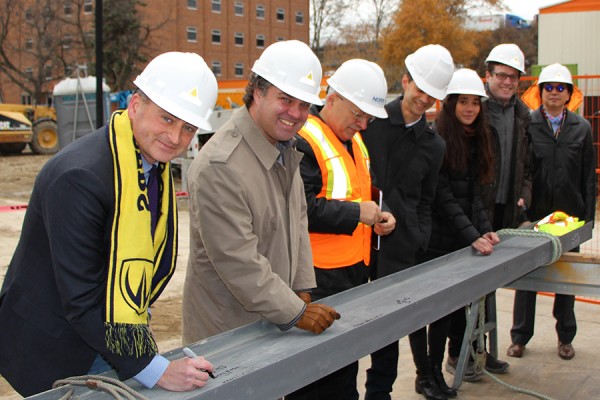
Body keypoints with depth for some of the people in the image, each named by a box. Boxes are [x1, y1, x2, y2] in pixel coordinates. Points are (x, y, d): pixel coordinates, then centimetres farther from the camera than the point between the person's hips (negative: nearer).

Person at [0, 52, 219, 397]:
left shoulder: (155, 166, 0)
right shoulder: (79, 177, -27)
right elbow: (81, 300, -28)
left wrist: (139, 320, 6)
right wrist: (155, 371, -26)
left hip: (114, 341, 8)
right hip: (56, 353, -7)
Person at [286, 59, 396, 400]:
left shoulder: (355, 141, 14)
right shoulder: (304, 140, -17)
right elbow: (301, 209, -25)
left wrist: (379, 216, 8)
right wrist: (357, 213, -20)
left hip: (355, 269, 9)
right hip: (319, 279, -9)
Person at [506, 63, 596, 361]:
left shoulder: (581, 128, 5)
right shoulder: (527, 124, -3)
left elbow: (588, 176, 6)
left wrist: (588, 216, 2)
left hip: (569, 213, 2)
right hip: (533, 213, -2)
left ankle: (565, 337, 26)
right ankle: (520, 337, 19)